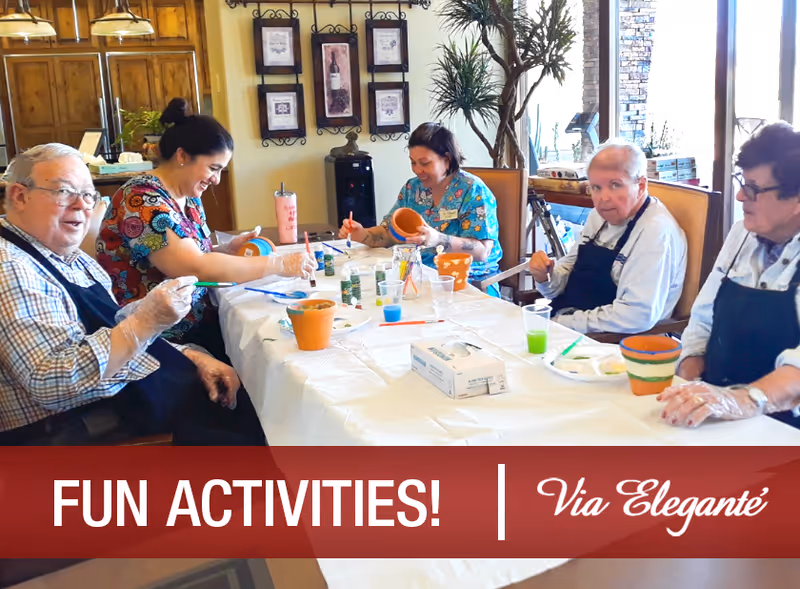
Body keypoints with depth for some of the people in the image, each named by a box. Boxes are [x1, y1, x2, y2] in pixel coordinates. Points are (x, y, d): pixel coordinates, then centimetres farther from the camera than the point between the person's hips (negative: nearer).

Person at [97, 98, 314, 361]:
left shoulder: (189, 199, 8)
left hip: (197, 324, 8)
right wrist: (279, 265, -23)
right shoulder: (143, 201, -19)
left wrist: (230, 249, -5)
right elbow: (197, 270, -26)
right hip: (160, 341, -8)